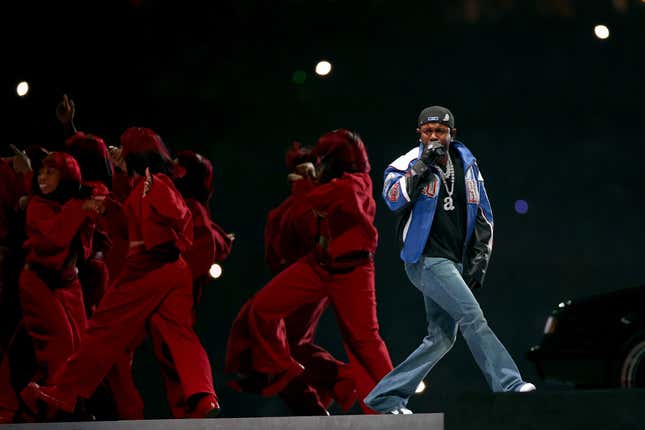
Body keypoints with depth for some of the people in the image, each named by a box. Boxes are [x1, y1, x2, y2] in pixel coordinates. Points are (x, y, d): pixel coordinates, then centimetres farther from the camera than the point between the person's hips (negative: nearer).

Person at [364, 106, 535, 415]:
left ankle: (385, 397, 11)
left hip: (455, 263, 6)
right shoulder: (408, 164, -4)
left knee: (441, 339, 4)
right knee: (471, 315, -20)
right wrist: (424, 164, -28)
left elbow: (483, 216, 17)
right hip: (425, 259, -6)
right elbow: (394, 199, -25)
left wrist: (479, 259, 7)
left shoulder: (466, 166, 11)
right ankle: (508, 385, -22)